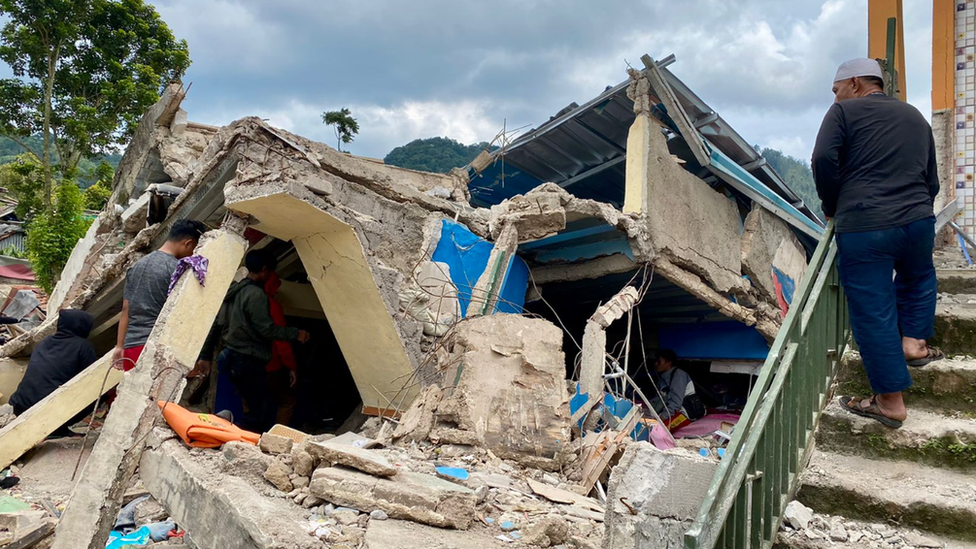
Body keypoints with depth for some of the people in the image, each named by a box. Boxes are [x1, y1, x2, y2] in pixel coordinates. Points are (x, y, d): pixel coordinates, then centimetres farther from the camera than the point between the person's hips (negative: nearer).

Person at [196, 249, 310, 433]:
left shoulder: (233, 291, 13)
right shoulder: (256, 295, -16)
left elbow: (216, 324, 14)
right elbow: (266, 330, -20)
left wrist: (206, 355, 17)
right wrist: (296, 334, -8)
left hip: (232, 358, 10)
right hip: (248, 361, -10)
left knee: (265, 407, 15)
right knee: (258, 411, -2)